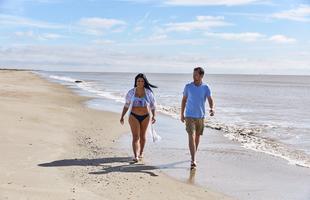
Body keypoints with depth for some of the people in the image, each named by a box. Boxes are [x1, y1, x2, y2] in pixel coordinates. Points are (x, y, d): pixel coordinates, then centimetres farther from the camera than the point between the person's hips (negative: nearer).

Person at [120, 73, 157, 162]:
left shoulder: (148, 92, -2)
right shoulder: (131, 92, -2)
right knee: (135, 137, -9)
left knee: (142, 135, 14)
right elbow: (126, 105, 7)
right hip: (134, 116, -1)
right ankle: (135, 156, -14)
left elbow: (153, 105, 3)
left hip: (146, 116, 1)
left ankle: (141, 152, 32)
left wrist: (154, 116, -8)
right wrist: (122, 117, 6)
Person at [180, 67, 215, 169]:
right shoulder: (188, 86, -2)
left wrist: (212, 108, -32)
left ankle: (193, 156, 34)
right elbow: (184, 100, 6)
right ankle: (193, 160, -17)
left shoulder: (206, 88, -3)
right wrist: (182, 114, 7)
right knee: (191, 137, -13)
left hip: (200, 116, 2)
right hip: (189, 116, -2)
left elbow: (210, 100, -10)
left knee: (197, 137, 15)